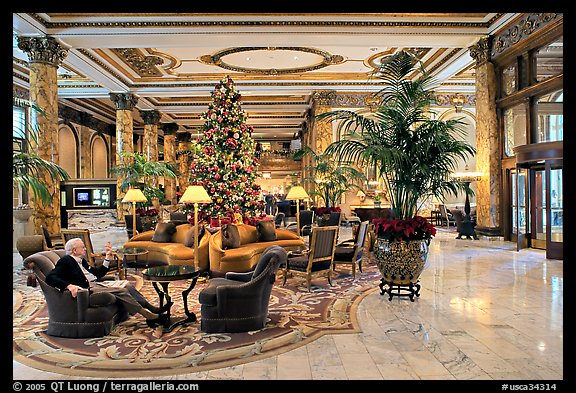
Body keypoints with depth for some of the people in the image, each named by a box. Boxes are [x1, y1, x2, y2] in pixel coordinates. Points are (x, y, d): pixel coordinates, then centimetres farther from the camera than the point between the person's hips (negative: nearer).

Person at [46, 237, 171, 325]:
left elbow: (98, 273, 25)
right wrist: (69, 285, -34)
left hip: (97, 284, 9)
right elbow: (50, 278, -18)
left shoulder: (82, 261, 22)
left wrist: (108, 257, 18)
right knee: (121, 291, -24)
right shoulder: (65, 261, -5)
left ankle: (153, 309, -11)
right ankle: (150, 316, -24)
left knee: (127, 285, -5)